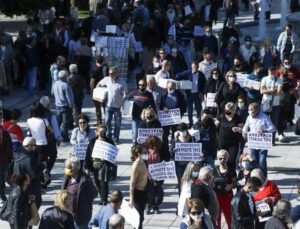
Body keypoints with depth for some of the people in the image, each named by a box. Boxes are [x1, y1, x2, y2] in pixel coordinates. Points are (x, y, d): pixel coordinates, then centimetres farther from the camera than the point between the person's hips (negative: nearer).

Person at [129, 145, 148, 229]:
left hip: (143, 191, 8)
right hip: (137, 192, -8)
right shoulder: (136, 165, -20)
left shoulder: (142, 162, 4)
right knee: (139, 216, -1)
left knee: (141, 216, 19)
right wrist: (131, 199, -20)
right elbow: (132, 183, -20)